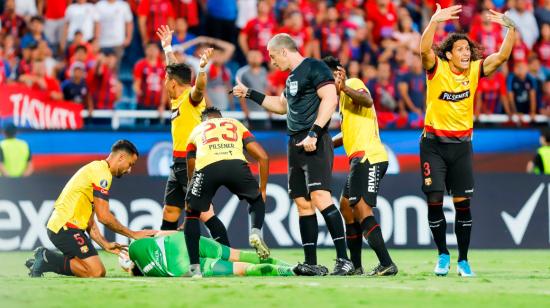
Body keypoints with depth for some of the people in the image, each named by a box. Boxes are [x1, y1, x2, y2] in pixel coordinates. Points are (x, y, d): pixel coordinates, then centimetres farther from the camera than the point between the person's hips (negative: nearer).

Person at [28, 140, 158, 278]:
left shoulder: (96, 168, 21)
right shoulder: (102, 173, -11)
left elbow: (89, 219, 21)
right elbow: (104, 217, -15)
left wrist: (105, 244, 14)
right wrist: (134, 234, -6)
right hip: (66, 228, -10)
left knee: (98, 271, 9)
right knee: (96, 272, -16)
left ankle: (46, 259, 8)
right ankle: (48, 259, -9)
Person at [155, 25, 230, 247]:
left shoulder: (191, 97, -9)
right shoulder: (177, 99, 15)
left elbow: (199, 86, -33)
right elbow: (176, 69, 32)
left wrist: (202, 67, -51)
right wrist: (167, 47, 41)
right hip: (178, 163, 10)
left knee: (204, 212, -16)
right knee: (170, 212, 13)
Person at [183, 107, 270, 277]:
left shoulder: (197, 131, 37)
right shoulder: (236, 124, 37)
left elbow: (191, 172, 37)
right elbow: (263, 157, 26)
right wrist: (262, 190, 34)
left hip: (207, 167, 0)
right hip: (237, 165, 0)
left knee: (192, 213, 23)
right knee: (257, 200, 31)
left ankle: (194, 267, 14)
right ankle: (256, 231, 1)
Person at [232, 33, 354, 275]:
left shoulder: (315, 68, -8)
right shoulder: (292, 77, 22)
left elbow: (330, 99, -19)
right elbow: (282, 105, 39)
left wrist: (313, 133, -25)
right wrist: (250, 94, 39)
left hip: (314, 144, -10)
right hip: (296, 144, 10)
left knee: (320, 197, -21)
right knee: (302, 203, 8)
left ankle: (343, 259, -22)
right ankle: (310, 264, 12)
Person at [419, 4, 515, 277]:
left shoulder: (474, 71, 0)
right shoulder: (436, 69, -8)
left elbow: (502, 56, -8)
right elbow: (424, 50, -28)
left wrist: (510, 28, -22)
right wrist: (435, 21, -41)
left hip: (461, 144, 2)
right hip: (434, 144, -2)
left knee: (462, 203, 1)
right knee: (435, 201, -5)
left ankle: (463, 260, 9)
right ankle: (443, 255, 12)